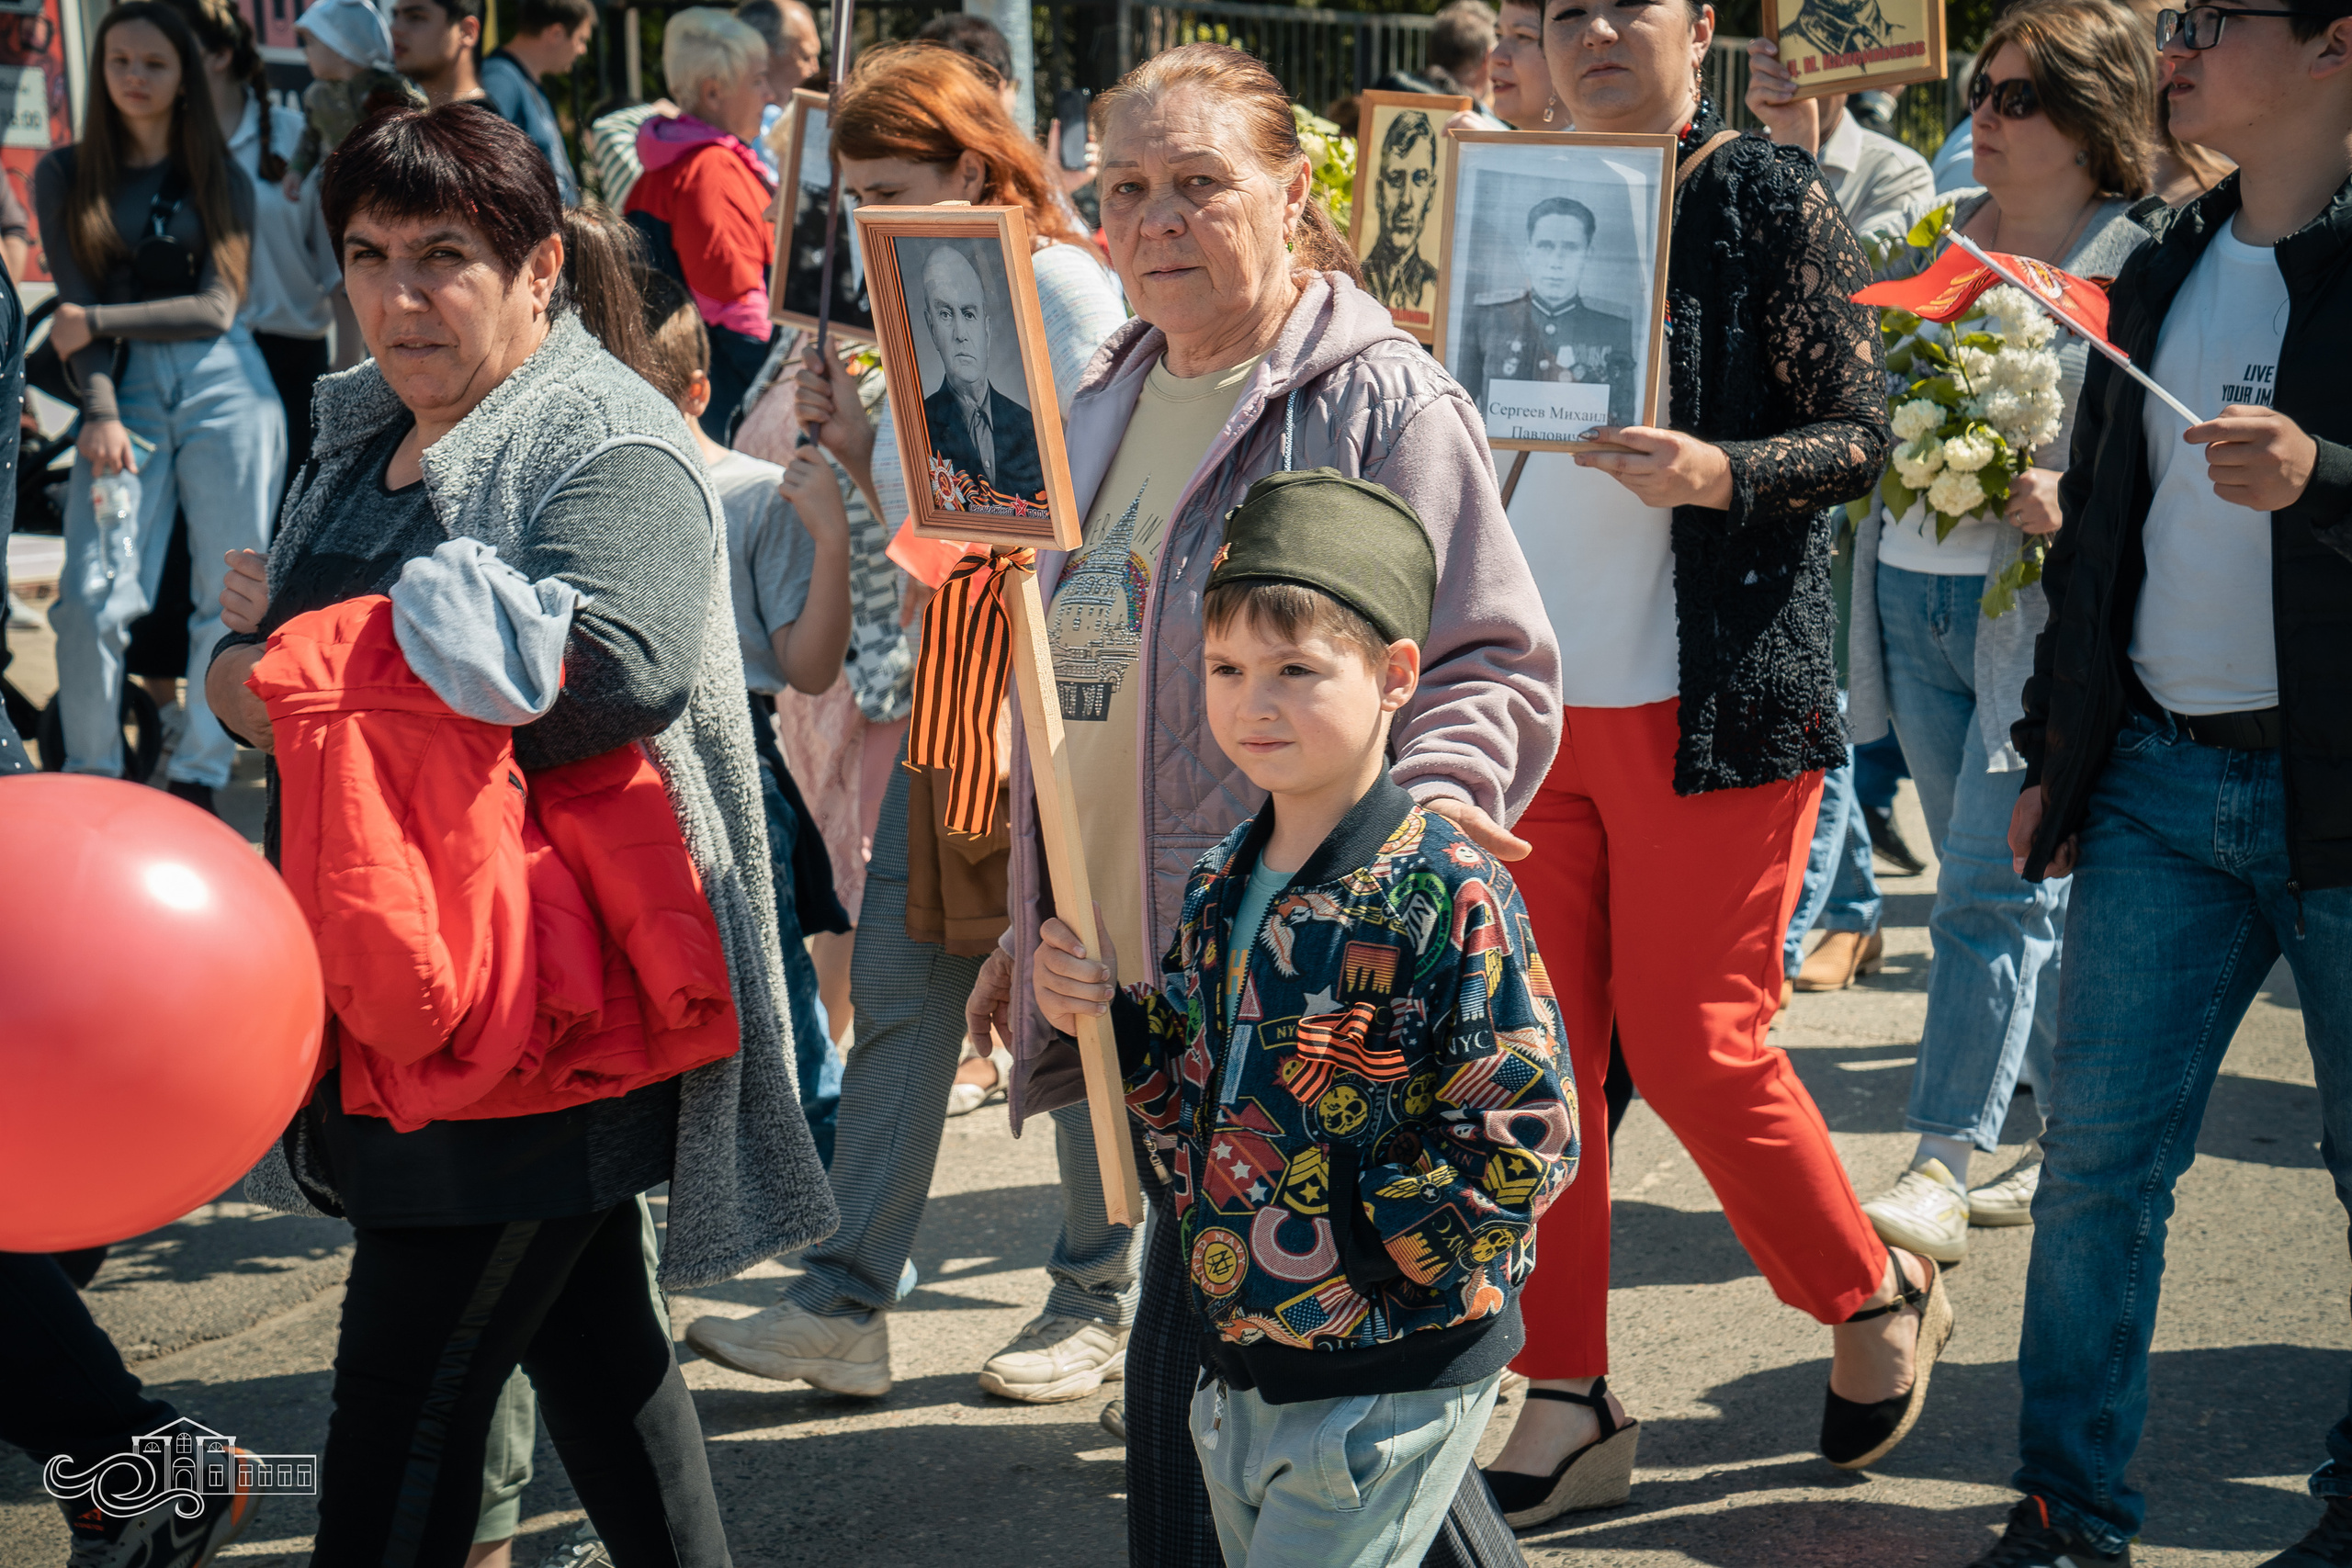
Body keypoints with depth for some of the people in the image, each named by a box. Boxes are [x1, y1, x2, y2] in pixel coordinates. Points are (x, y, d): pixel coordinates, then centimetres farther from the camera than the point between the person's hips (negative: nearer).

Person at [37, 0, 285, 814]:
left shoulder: (221, 181, 10)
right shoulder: (65, 176, 10)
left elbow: (217, 307, 0)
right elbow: (76, 304, 2)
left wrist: (99, 322, -8)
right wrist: (100, 412, -12)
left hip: (225, 388, 1)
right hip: (126, 390, -1)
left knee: (230, 596, 0)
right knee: (90, 597, -12)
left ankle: (197, 777, 13)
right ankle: (88, 775, 4)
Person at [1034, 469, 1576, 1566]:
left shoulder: (1448, 896, -18)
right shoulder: (1217, 891, 6)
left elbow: (1521, 1147, -20)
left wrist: (1350, 1246, -18)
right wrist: (1110, 1019, -2)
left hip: (1389, 1383, -8)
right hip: (1237, 1365, 8)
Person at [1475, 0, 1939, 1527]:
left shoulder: (1773, 198, -4)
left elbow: (1862, 433, -7)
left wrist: (1718, 472, -25)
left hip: (1712, 698, -5)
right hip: (1533, 701, 5)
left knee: (1690, 1042, -3)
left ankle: (1878, 1297, 23)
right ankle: (1569, 1407, 14)